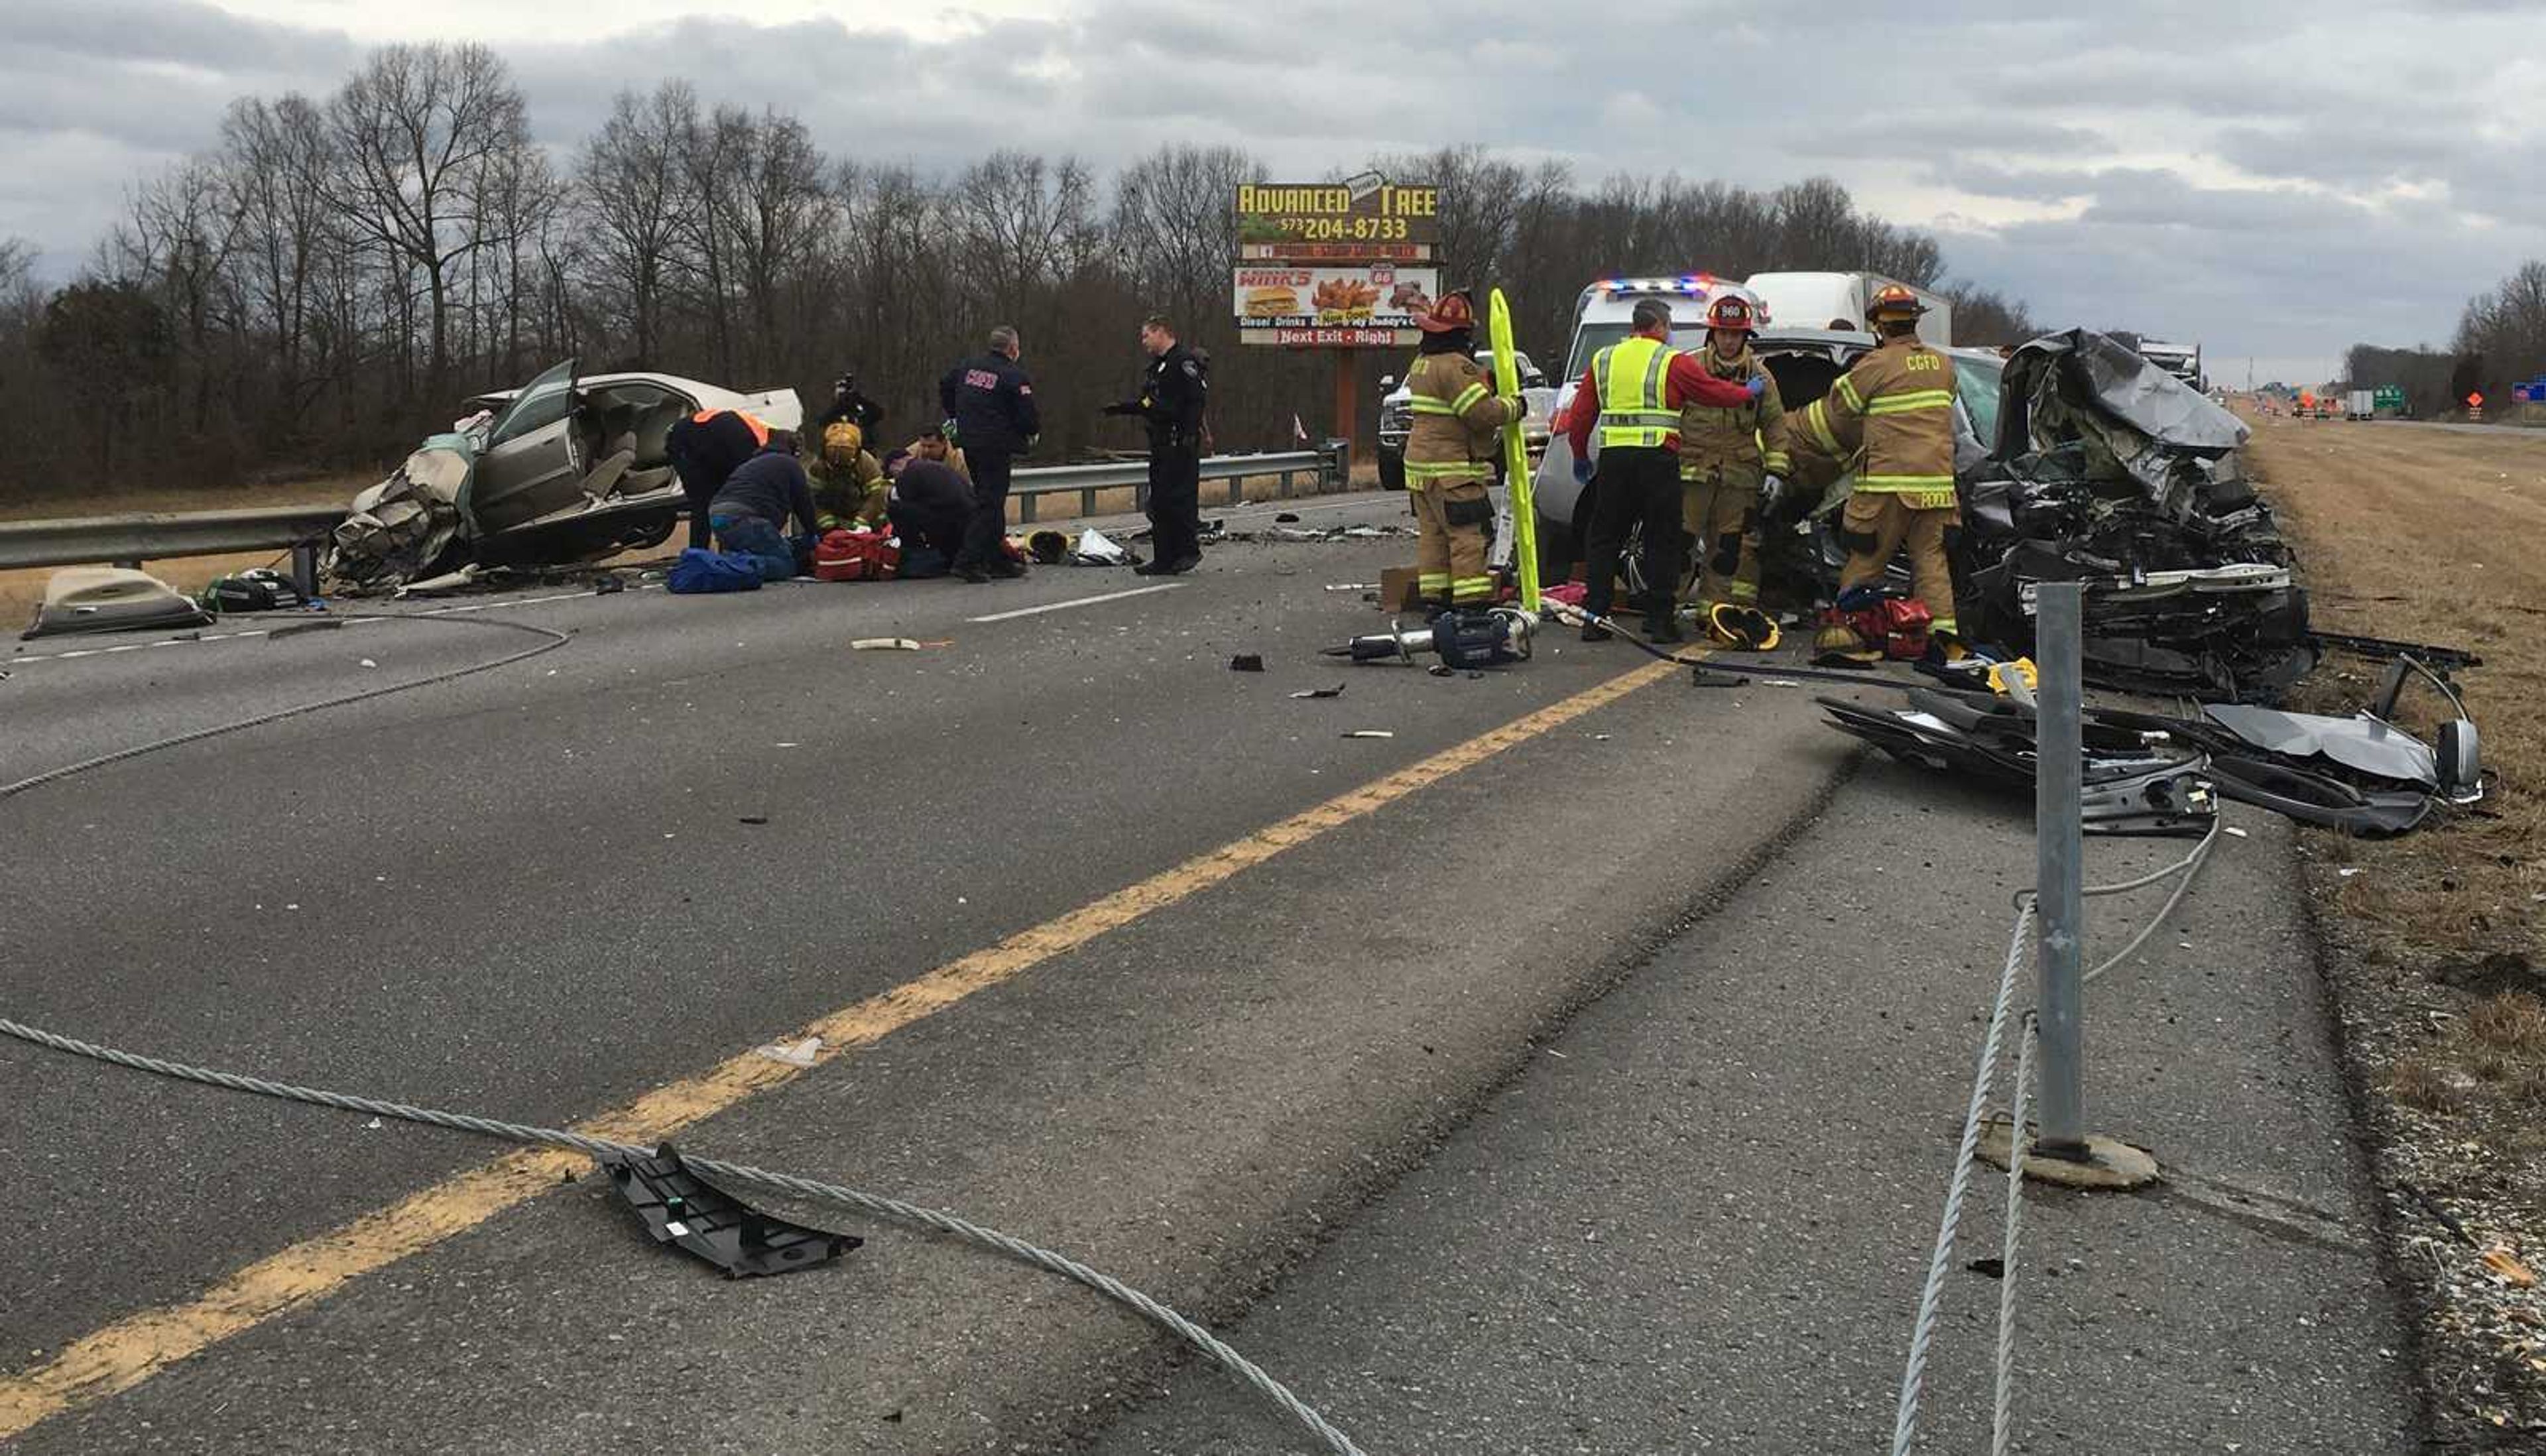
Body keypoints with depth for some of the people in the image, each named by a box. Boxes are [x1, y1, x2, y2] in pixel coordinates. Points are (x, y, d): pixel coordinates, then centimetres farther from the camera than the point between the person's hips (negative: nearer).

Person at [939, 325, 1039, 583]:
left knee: (990, 501, 15)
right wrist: (1033, 433, 8)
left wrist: (957, 417, 33)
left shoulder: (968, 367, 10)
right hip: (996, 446, -7)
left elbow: (944, 388, 24)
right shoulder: (1014, 377, -11)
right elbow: (1029, 417, -13)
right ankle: (968, 560, -13)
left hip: (968, 443, 7)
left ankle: (998, 560, 20)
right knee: (990, 504, -5)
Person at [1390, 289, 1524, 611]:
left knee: (1432, 533, 13)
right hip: (1452, 469, -10)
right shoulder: (1455, 366, -16)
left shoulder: (1421, 364, 15)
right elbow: (1482, 412, -20)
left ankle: (1431, 597, 16)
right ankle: (1471, 599, -9)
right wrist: (1514, 407, -5)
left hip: (1420, 463, 10)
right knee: (1466, 536, -8)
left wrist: (1487, 382, 11)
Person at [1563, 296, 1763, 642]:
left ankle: (1594, 618, 8)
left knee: (1604, 539, 10)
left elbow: (1581, 415, 12)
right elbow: (1716, 393, 1)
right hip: (1657, 458, -4)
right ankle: (1660, 620, 5)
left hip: (1613, 458, 4)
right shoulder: (1674, 361, -1)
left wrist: (1580, 456, 24)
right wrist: (1750, 391, 20)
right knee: (1662, 540, 5)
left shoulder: (1603, 360, 11)